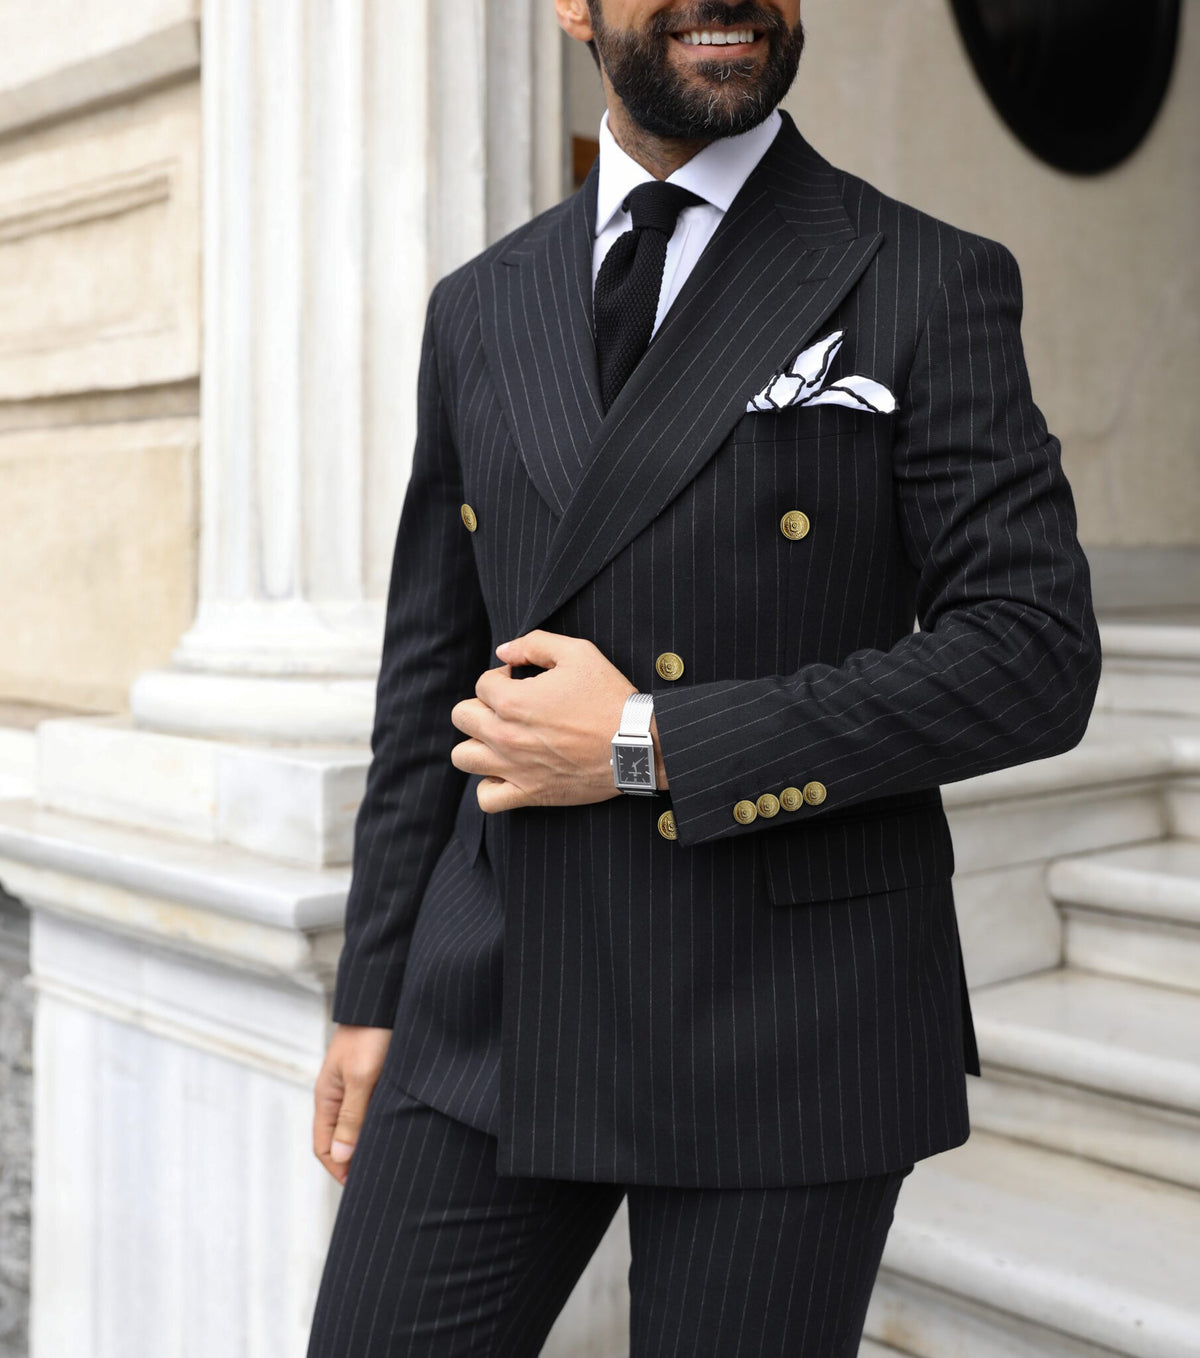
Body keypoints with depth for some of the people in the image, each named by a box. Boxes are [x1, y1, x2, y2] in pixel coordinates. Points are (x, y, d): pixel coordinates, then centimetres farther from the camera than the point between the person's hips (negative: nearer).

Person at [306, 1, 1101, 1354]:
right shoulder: (481, 308, 10)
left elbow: (1035, 659, -11)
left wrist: (648, 745, -15)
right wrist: (374, 991, 12)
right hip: (494, 1012, 4)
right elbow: (431, 672, 13)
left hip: (785, 1025, -3)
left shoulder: (932, 286, -3)